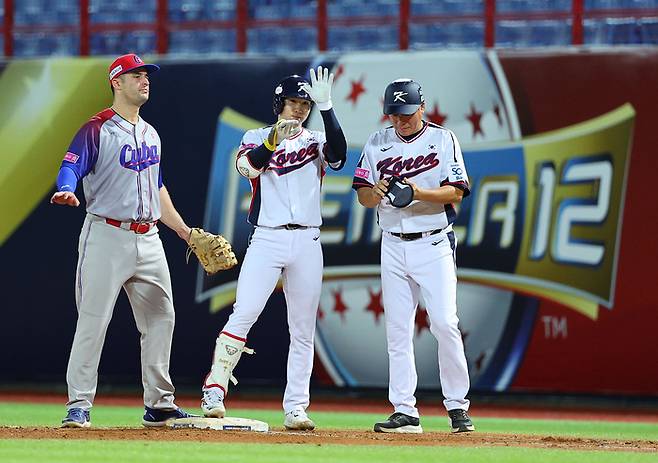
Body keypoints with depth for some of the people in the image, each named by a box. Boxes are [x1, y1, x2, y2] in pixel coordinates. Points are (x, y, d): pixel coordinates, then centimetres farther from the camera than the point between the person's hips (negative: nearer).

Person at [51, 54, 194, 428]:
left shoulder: (150, 134, 18)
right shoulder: (97, 129, -6)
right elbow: (71, 166, -19)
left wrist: (186, 232, 23)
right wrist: (67, 192, -42)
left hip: (148, 239, 7)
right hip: (107, 236, -7)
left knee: (161, 318, 8)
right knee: (93, 320, -9)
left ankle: (159, 404, 16)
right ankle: (79, 405, -5)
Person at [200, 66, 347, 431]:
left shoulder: (315, 141, 11)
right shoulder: (257, 138, 8)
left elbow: (338, 154, -12)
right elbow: (248, 167, -13)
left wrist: (326, 106, -20)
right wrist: (274, 139, -29)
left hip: (307, 241, 2)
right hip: (266, 239, -2)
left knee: (303, 329, 3)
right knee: (244, 314, -17)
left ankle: (295, 408, 7)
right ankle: (214, 393, -15)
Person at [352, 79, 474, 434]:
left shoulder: (443, 140, 0)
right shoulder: (377, 143, 9)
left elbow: (456, 192, -8)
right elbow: (363, 197, 8)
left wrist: (420, 193, -25)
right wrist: (377, 191, -15)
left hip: (433, 244, -3)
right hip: (393, 245, 4)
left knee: (445, 324, -12)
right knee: (397, 329, 2)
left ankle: (457, 405, -3)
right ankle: (404, 411, 4)